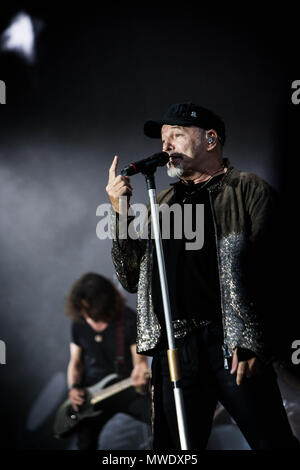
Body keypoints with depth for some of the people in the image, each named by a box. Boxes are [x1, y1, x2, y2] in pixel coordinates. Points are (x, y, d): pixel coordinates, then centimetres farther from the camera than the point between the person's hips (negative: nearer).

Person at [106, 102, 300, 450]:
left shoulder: (249, 191, 6)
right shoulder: (164, 203, 22)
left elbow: (267, 273, -4)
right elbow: (132, 279, 19)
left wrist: (251, 343, -14)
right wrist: (121, 214, 8)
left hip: (231, 345, -4)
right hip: (174, 348, 5)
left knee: (270, 441, -9)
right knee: (174, 450, 3)